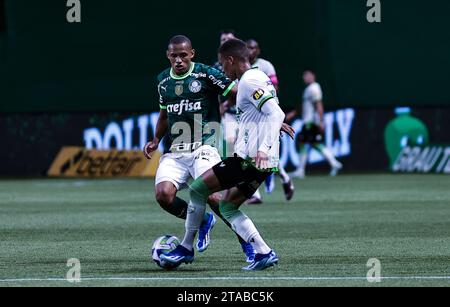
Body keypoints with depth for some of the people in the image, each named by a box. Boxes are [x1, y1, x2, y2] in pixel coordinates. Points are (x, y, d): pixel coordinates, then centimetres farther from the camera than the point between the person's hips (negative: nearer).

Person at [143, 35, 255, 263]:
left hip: (203, 147, -5)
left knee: (210, 195, -23)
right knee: (164, 195, -18)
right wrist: (156, 141, 15)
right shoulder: (163, 80, 14)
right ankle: (204, 221, 12)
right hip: (175, 152, 5)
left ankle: (247, 243, -3)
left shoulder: (206, 74, -4)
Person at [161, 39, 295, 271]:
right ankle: (264, 253, 2)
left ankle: (186, 249, 6)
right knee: (227, 207, 14)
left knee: (198, 188, -2)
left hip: (250, 158, -10)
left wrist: (264, 148, -30)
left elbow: (276, 114, -22)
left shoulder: (249, 81, -12)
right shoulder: (260, 78, 18)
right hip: (263, 163, 10)